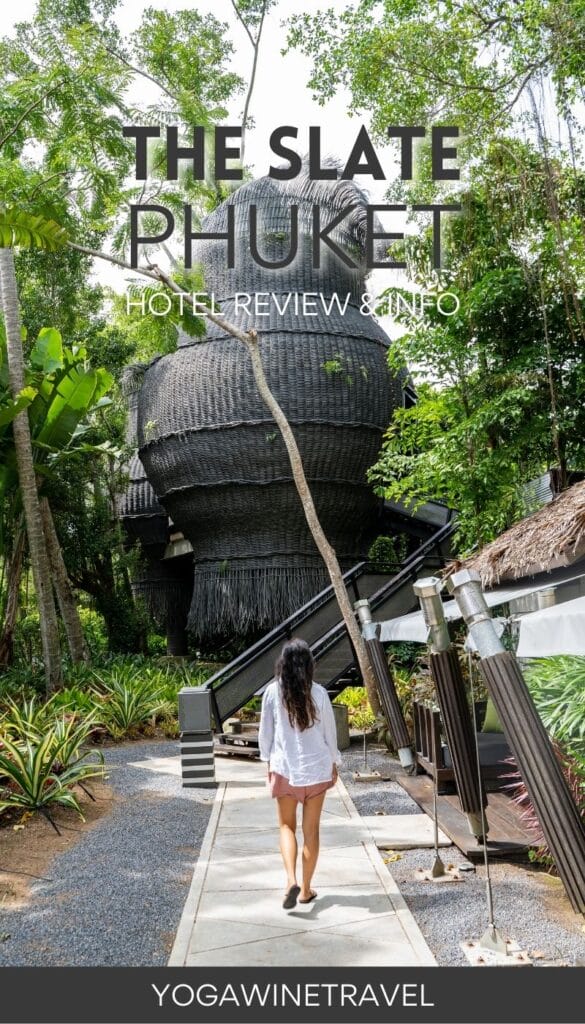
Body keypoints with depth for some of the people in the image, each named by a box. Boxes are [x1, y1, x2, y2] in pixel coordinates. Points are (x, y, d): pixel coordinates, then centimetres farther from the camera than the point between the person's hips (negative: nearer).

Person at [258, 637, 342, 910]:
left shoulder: (273, 692, -9)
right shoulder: (318, 693, -9)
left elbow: (266, 731, -1)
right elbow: (330, 732, 0)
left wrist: (268, 760, 14)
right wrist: (334, 763, 14)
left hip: (284, 767, 0)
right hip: (317, 767, 0)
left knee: (287, 826, 13)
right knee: (311, 829, 12)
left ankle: (291, 880, -7)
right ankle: (306, 889, 19)